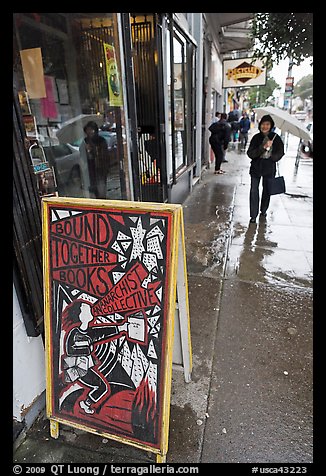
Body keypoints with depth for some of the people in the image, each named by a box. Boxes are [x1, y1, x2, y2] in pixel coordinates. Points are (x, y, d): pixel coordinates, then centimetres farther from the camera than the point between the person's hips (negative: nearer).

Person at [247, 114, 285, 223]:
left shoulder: (275, 137, -3)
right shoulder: (256, 137, -5)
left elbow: (280, 152, 4)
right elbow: (250, 153, -14)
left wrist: (271, 158, -11)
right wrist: (263, 147, -25)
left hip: (269, 168, 1)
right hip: (256, 167, -1)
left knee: (267, 190, 14)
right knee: (254, 190, -6)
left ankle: (263, 211, 34)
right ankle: (253, 215, 0)